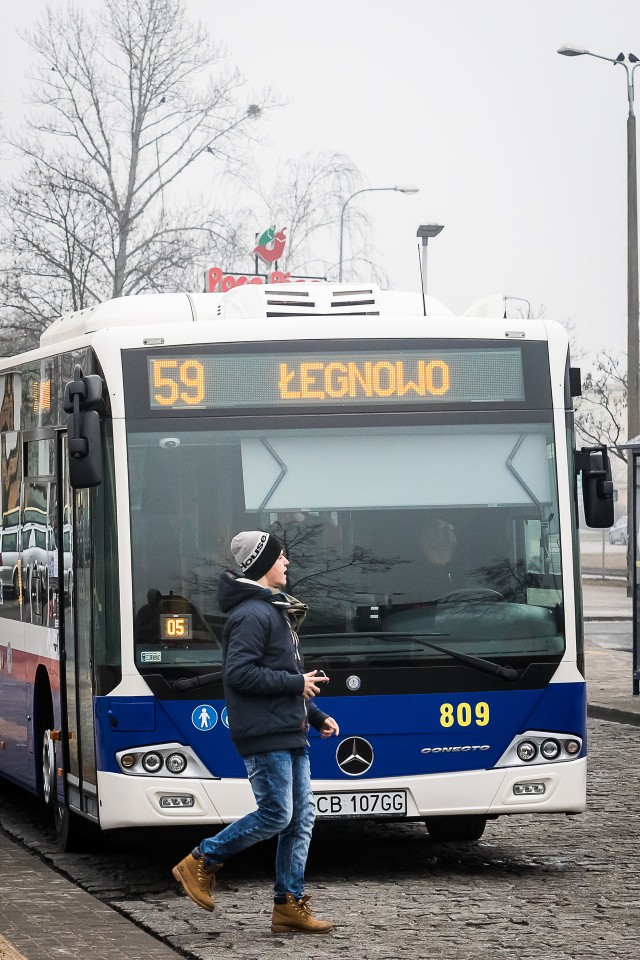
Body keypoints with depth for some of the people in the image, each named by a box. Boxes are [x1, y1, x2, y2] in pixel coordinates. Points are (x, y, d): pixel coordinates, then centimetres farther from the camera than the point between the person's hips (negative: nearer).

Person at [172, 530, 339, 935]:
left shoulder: (277, 611, 19)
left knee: (302, 816, 6)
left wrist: (316, 716, 18)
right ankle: (201, 863, 4)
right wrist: (296, 683, -17)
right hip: (266, 735, -10)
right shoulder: (252, 614, -14)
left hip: (291, 734, 10)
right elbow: (240, 674, -23)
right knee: (276, 815, -9)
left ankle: (290, 905, 9)